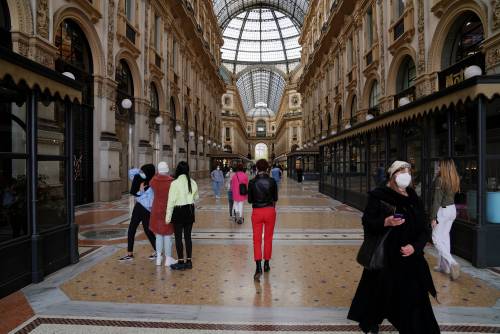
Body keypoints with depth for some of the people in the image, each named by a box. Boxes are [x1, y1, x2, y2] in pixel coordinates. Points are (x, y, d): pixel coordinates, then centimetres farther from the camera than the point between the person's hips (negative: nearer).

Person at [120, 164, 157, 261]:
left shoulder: (151, 188, -21)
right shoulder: (141, 181, 0)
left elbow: (150, 204, -24)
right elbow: (131, 172, 8)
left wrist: (142, 192, -24)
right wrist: (140, 170, -6)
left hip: (145, 210, -8)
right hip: (138, 208, 8)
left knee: (148, 231, 5)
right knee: (131, 230, 10)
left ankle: (157, 251, 24)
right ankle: (130, 254, 20)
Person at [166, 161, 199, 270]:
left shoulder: (175, 183, -15)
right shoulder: (193, 182, 0)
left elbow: (171, 201, -13)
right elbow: (196, 197, 13)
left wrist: (168, 216, -8)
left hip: (179, 211, -5)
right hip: (190, 210, 5)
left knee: (178, 237, 5)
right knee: (188, 236, 12)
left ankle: (181, 262, 10)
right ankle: (188, 261, 18)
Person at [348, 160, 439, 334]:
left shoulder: (414, 199, 5)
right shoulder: (378, 195, -6)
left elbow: (424, 229, 5)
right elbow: (367, 222, -9)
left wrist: (415, 246, -11)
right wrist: (385, 222, -27)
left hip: (409, 257, 3)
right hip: (383, 256, -3)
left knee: (412, 297, 4)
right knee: (379, 292, 10)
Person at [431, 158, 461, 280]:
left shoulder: (440, 180, -17)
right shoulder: (455, 180, 4)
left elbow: (437, 200, -18)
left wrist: (433, 217, -14)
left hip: (442, 210, -8)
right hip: (452, 209, 8)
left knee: (436, 239, 1)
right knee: (445, 237, 15)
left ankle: (452, 263, -11)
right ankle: (443, 265, 23)